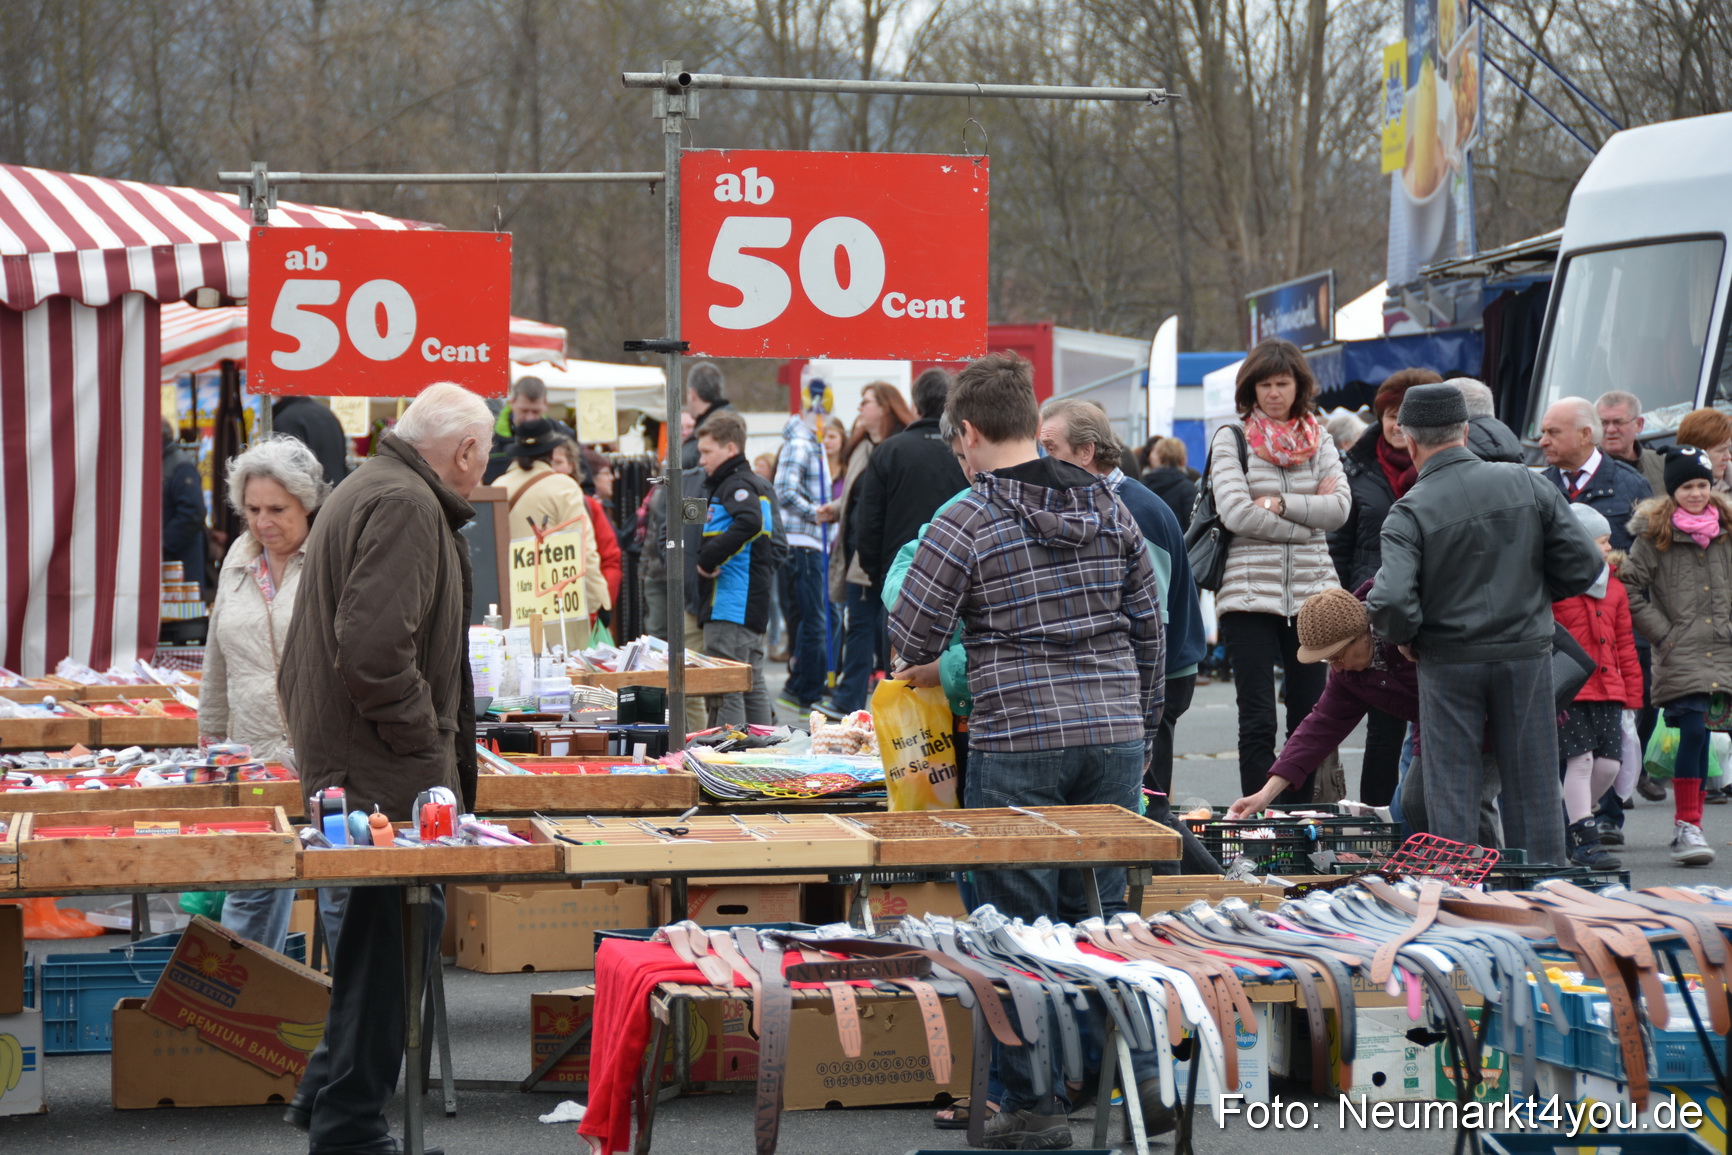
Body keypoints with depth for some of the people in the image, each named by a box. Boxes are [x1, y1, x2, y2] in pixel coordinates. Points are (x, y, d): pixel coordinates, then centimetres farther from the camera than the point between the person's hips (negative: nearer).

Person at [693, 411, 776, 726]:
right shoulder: (754, 484, 19)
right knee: (753, 689, 13)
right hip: (753, 607, 10)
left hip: (730, 609, -10)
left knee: (727, 694, -10)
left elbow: (750, 522, -30)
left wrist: (708, 559, -24)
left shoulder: (737, 486, -11)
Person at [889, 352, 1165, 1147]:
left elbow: (913, 642, -4)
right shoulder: (1107, 507, 8)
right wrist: (1141, 728, 23)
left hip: (1017, 745, -5)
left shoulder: (966, 523, -8)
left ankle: (1032, 1104, 7)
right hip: (1114, 736, 5)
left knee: (1020, 925, 3)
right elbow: (1149, 626, 13)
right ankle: (1135, 1074, 18)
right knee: (1102, 910, 15)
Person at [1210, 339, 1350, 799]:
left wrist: (1280, 504, -13)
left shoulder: (1318, 439, 12)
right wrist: (1307, 519, -7)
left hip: (1312, 593, 3)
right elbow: (1235, 511, -11)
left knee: (1310, 720, 5)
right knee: (1257, 722, -3)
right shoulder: (1231, 438, 2)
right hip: (1249, 593, -3)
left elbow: (1339, 506, -1)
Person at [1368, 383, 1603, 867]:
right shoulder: (1527, 484, -3)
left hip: (1449, 660, -2)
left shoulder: (1409, 512, -12)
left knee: (1451, 788, 8)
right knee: (1532, 785, 11)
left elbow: (1391, 601, -23)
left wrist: (1406, 638, -2)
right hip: (1526, 651, 2)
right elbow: (1583, 565, -1)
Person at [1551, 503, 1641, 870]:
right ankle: (1584, 841, -6)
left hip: (1608, 692, 7)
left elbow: (1625, 645, 19)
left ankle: (1570, 820, 24)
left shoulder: (1613, 588, 15)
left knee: (1609, 763, 3)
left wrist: (1632, 695, 15)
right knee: (1581, 759, -10)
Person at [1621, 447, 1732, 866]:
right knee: (1693, 731, -16)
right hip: (1679, 655, -3)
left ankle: (1687, 827, 14)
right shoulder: (1654, 533, 0)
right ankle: (1688, 824, -12)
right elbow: (1630, 589, 1)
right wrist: (1662, 633, -3)